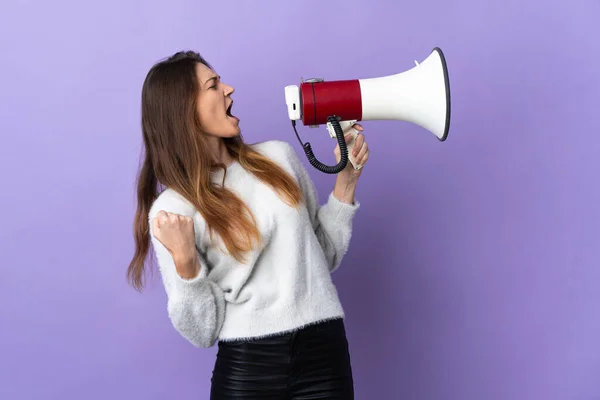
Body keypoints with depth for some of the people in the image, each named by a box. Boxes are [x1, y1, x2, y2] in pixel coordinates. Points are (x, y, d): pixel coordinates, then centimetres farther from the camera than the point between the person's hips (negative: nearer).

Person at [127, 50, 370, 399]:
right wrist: (185, 262, -21)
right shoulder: (171, 209, -6)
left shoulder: (278, 157, 4)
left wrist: (346, 181, 4)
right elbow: (202, 332, -7)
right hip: (246, 368, -3)